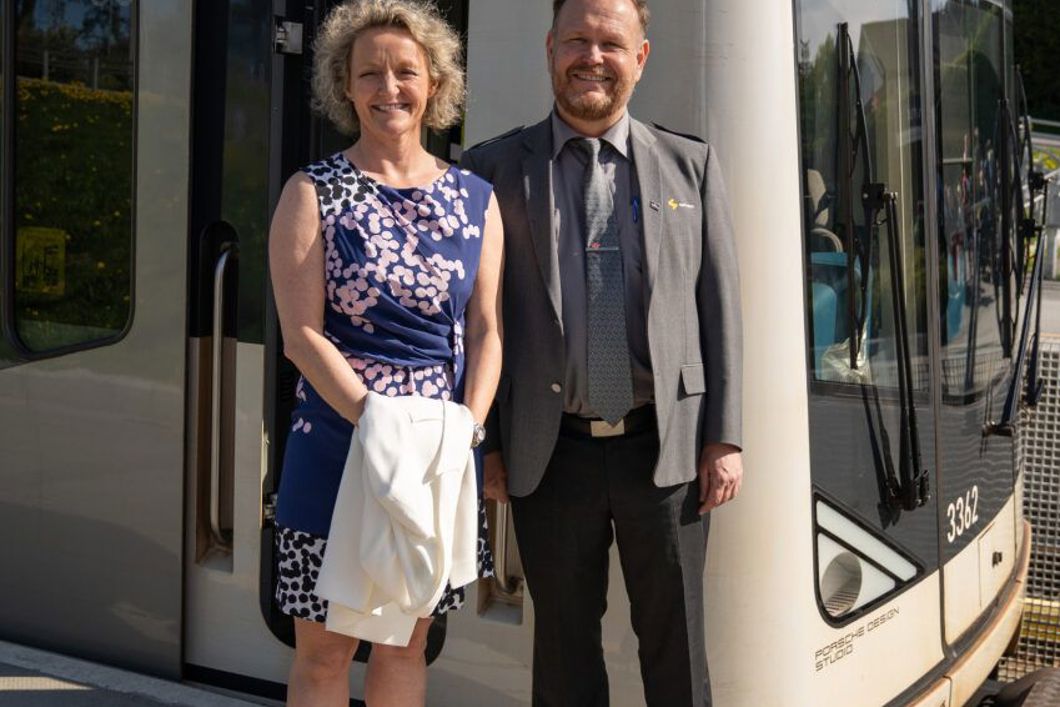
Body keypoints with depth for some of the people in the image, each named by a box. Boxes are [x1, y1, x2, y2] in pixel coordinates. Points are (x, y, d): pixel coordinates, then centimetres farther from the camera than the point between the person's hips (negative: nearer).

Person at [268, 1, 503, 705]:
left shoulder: (475, 198, 7)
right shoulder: (313, 193, -1)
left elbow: (486, 330, 4)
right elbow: (302, 334, -8)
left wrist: (467, 429, -11)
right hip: (337, 450, -2)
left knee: (407, 644, 15)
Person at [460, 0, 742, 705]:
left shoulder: (692, 165, 7)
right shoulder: (495, 167, 4)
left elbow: (721, 308, 5)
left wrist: (724, 439, -1)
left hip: (665, 449, 0)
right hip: (550, 454, 0)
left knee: (676, 646, 10)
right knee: (564, 645, 13)